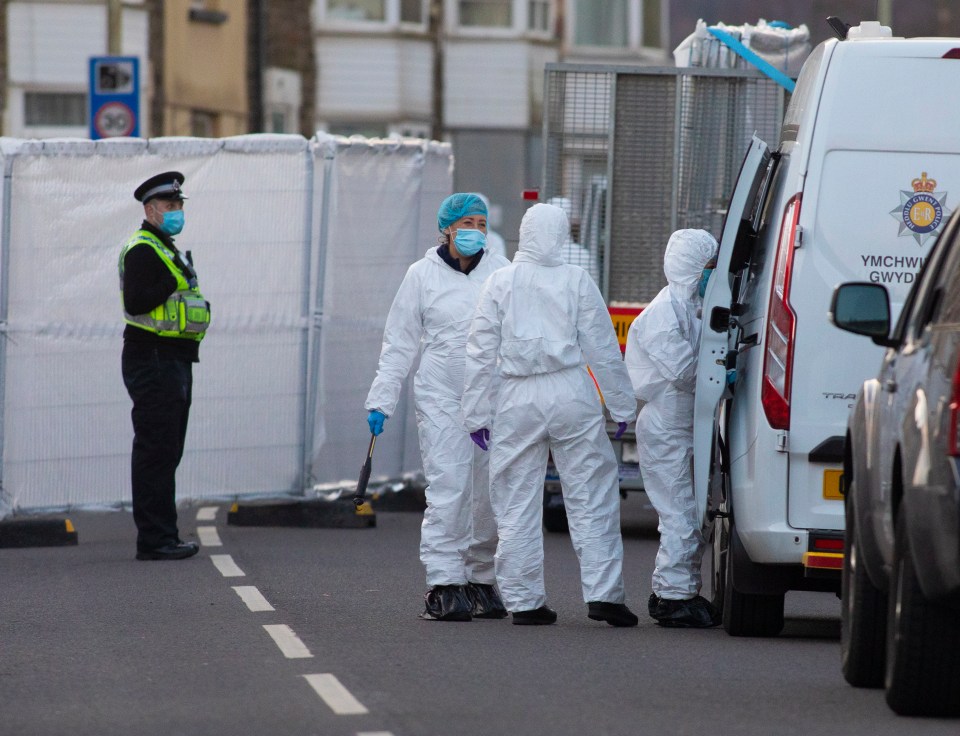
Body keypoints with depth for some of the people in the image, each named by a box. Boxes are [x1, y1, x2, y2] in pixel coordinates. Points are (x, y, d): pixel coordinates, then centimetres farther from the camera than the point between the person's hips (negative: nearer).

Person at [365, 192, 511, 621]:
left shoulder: (501, 272, 8)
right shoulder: (423, 275, 4)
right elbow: (399, 344, 8)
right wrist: (381, 401, 3)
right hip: (441, 399, -2)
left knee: (490, 495, 4)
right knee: (447, 490, -12)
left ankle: (481, 578, 16)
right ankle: (444, 585, -12)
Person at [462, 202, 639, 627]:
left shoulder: (500, 283, 2)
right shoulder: (576, 281, -1)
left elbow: (481, 353, 3)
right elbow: (602, 348, 1)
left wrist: (476, 413, 8)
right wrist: (621, 405, 9)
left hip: (517, 401, 1)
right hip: (571, 396, -1)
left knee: (517, 507, 7)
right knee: (591, 497, 3)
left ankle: (523, 602, 6)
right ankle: (602, 593, -3)